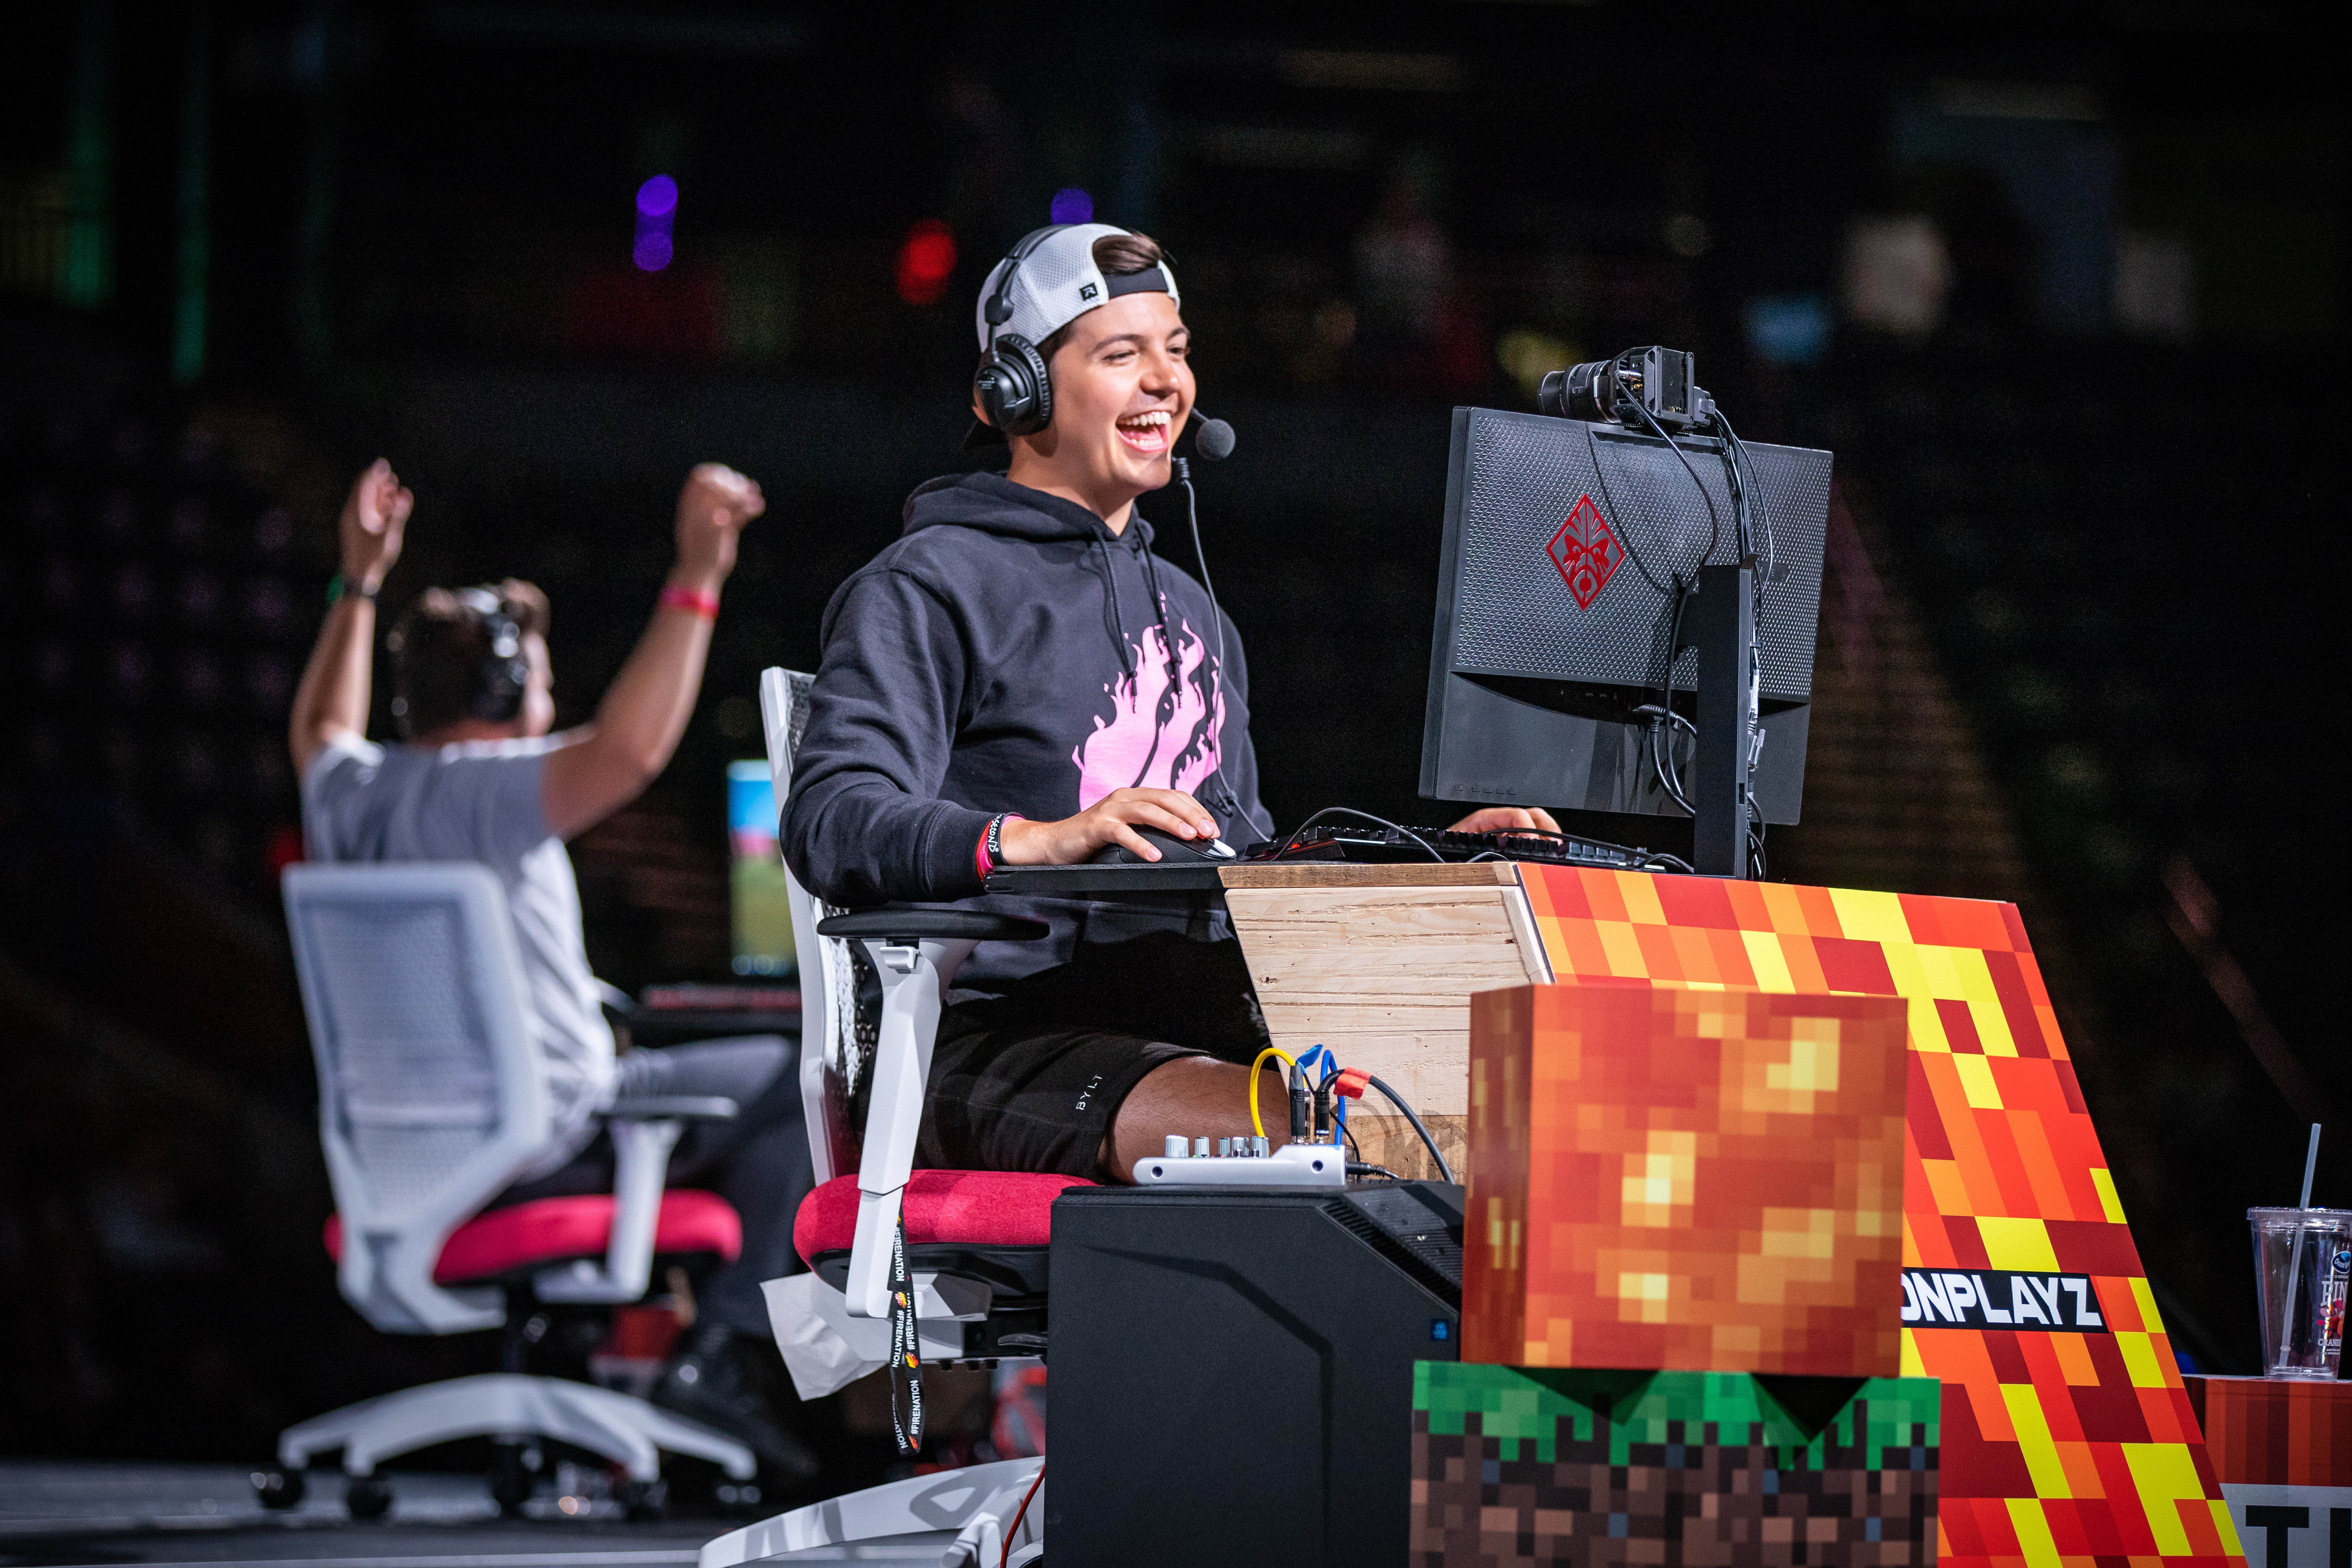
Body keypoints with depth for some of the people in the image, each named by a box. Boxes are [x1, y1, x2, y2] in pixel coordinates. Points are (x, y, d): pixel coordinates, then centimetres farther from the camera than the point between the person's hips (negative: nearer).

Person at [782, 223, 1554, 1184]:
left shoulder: (1189, 610, 28)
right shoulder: (926, 591, 1)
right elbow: (830, 825, -15)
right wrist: (1037, 840, -32)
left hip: (1203, 1032, 7)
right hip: (1000, 1037, -7)